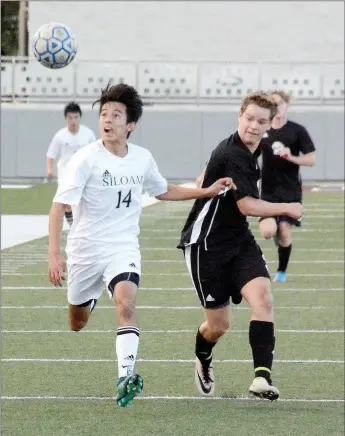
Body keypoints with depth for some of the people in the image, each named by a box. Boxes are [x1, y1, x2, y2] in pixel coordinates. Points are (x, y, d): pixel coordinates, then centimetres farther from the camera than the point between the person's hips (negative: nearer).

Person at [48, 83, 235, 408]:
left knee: (126, 303, -27)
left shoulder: (142, 158, -2)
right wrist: (54, 255, -27)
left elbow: (163, 191, 19)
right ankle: (91, 298, 53)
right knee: (77, 324, 15)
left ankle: (126, 376, -32)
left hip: (123, 247, 1)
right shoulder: (86, 159, -16)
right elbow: (58, 206, -18)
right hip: (86, 247, -1)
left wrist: (206, 191, 11)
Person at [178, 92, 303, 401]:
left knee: (263, 297, -19)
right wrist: (288, 209, -13)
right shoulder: (232, 155, -22)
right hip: (207, 245, -7)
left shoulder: (250, 151, 8)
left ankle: (263, 376, -27)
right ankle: (203, 362, 39)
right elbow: (248, 206, -25)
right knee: (219, 324, 3)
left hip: (239, 242, 8)